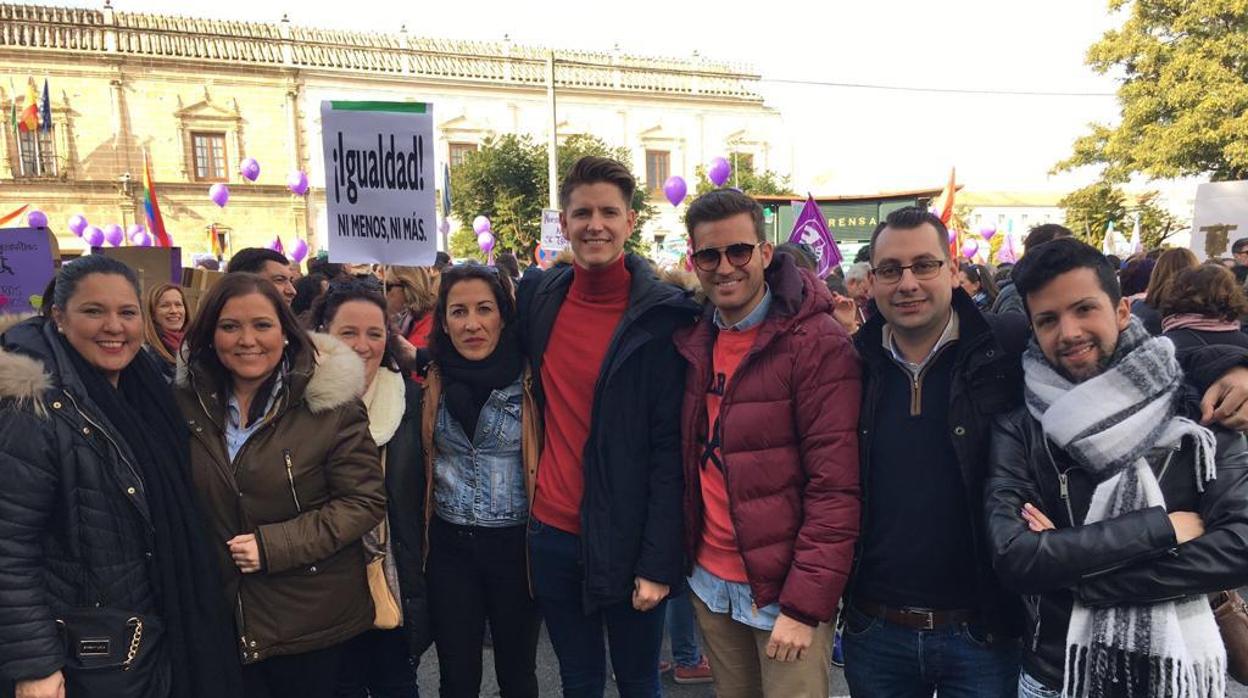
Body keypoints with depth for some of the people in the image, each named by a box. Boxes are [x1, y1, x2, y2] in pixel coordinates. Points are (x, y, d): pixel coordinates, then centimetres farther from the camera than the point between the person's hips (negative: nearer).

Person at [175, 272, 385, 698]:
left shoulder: (330, 401, -15)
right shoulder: (187, 401, -1)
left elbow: (365, 501, -14)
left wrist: (274, 546, -20)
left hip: (311, 619, -3)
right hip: (222, 615, 3)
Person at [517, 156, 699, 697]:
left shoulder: (662, 316, -11)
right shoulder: (538, 296, 2)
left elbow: (669, 446, -13)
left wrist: (659, 562, -15)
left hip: (626, 541, -4)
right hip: (552, 533, 4)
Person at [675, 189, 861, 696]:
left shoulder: (818, 343, -15)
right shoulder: (693, 341, 3)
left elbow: (836, 489, -18)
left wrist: (804, 606, -19)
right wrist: (676, 558, 7)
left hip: (785, 590, -5)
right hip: (709, 583, 6)